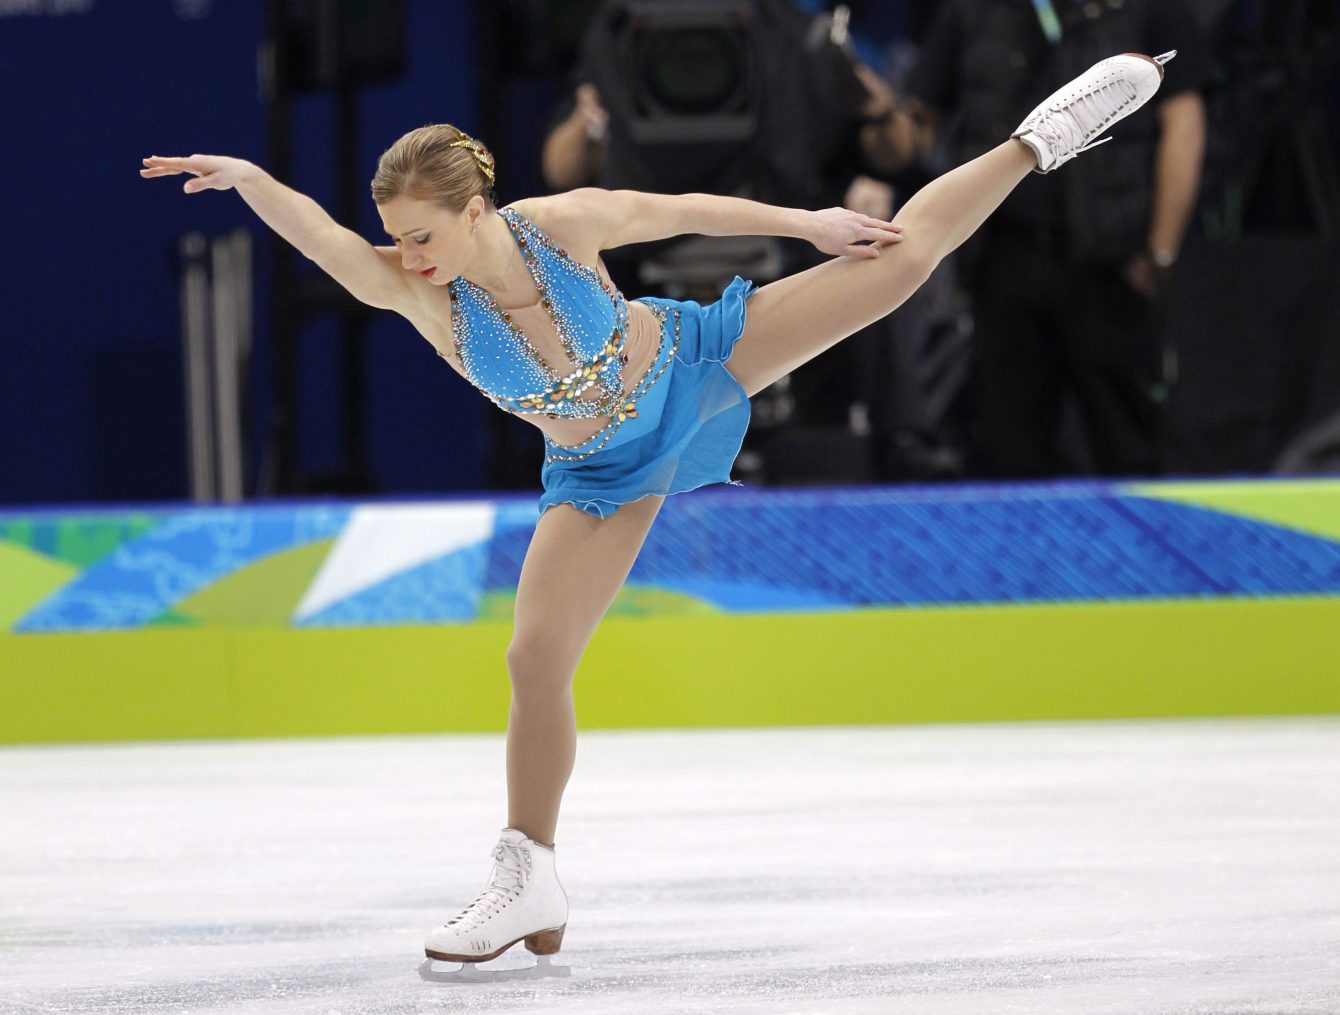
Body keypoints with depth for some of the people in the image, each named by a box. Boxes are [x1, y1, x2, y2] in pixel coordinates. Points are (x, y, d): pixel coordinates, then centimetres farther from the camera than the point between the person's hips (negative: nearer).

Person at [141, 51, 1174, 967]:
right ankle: (530, 884, 10)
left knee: (898, 256, 1)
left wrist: (807, 223, -3)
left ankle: (1036, 141, 26)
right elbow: (322, 237, -49)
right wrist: (246, 178, -68)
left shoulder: (564, 223, -29)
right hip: (605, 472, 0)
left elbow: (682, 210, -12)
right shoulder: (415, 293, -30)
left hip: (692, 363, 0)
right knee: (537, 660, -5)